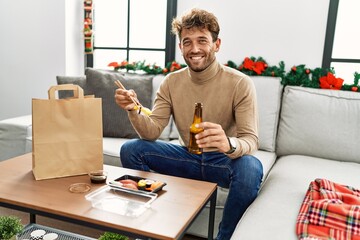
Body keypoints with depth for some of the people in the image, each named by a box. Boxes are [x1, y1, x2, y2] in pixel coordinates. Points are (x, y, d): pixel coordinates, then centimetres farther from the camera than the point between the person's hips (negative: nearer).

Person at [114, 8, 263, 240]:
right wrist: (133, 110, -29)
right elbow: (152, 132, -8)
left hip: (223, 160, -3)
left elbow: (251, 141, -23)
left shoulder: (240, 83, -16)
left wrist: (229, 144, -47)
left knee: (250, 167, -36)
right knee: (130, 149, -10)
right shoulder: (171, 82, -4)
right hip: (188, 157, 4)